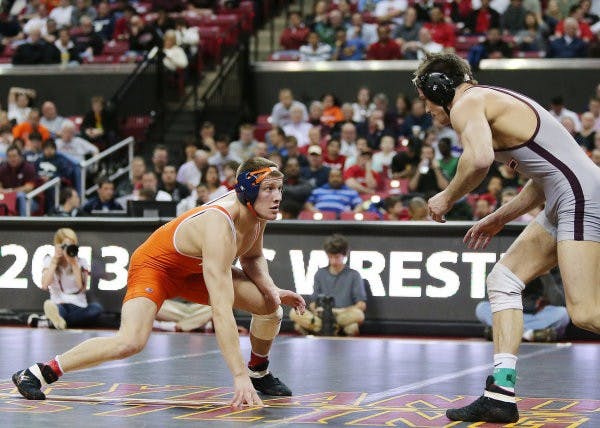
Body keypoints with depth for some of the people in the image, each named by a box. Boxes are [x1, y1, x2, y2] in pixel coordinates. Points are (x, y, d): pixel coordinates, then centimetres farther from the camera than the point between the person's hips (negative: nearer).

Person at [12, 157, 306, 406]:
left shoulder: (257, 211, -14)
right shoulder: (219, 228, -39)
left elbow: (252, 257, 10)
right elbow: (221, 311, -44)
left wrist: (270, 288, -12)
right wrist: (238, 376, -46)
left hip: (195, 269, 8)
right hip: (155, 265, -8)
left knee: (269, 306, -3)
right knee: (131, 341, -31)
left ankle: (259, 373, 24)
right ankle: (37, 373, -18)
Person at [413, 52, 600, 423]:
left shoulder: (467, 104, -5)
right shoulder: (495, 102, 25)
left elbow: (479, 159, -27)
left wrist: (447, 198, -9)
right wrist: (499, 219, 28)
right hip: (563, 201, 11)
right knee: (504, 279, 11)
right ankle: (501, 396, 8)